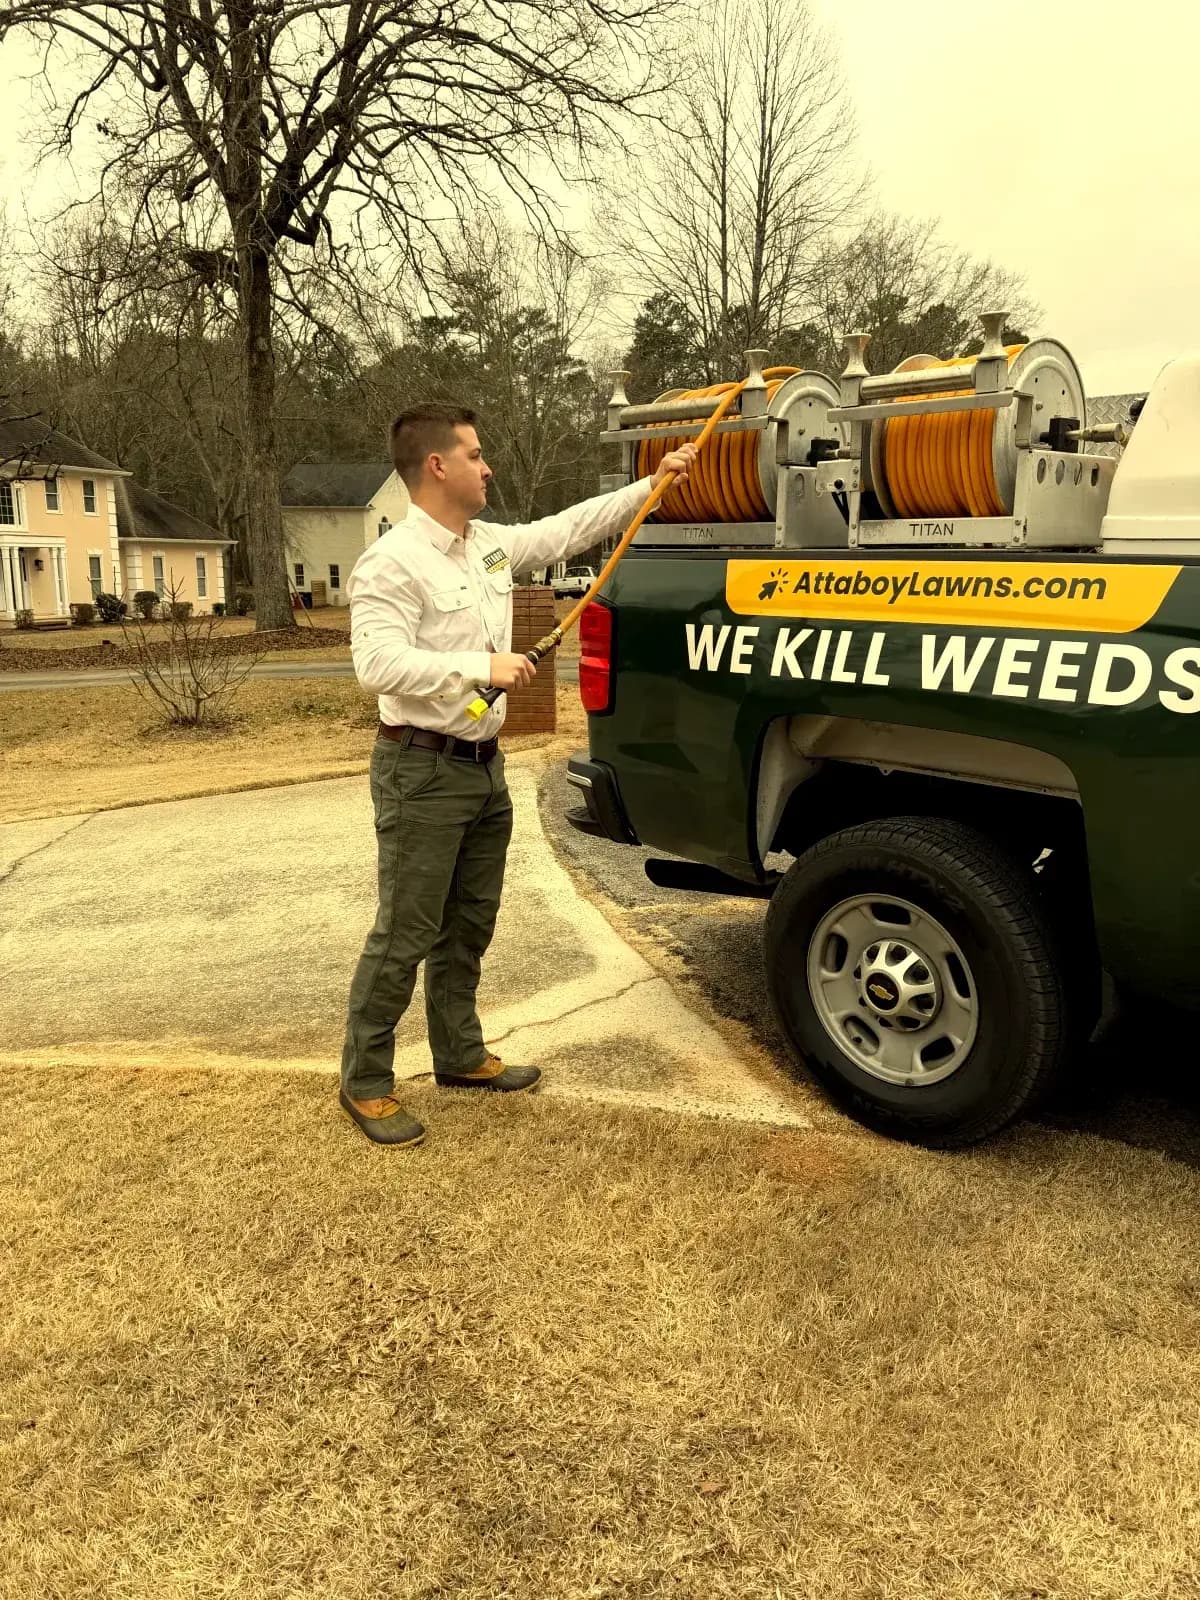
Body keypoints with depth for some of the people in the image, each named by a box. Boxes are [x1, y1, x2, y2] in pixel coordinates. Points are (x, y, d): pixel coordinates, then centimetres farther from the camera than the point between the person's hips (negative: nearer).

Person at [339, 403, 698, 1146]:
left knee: (470, 925, 17)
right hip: (423, 771, -8)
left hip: (485, 764, 9)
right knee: (405, 935, -2)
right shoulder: (392, 563, -16)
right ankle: (365, 1083, 13)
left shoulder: (491, 543, 9)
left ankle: (461, 1055, 33)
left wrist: (652, 484, 19)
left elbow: (568, 529, 20)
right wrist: (481, 666, -28)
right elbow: (379, 664, -26)